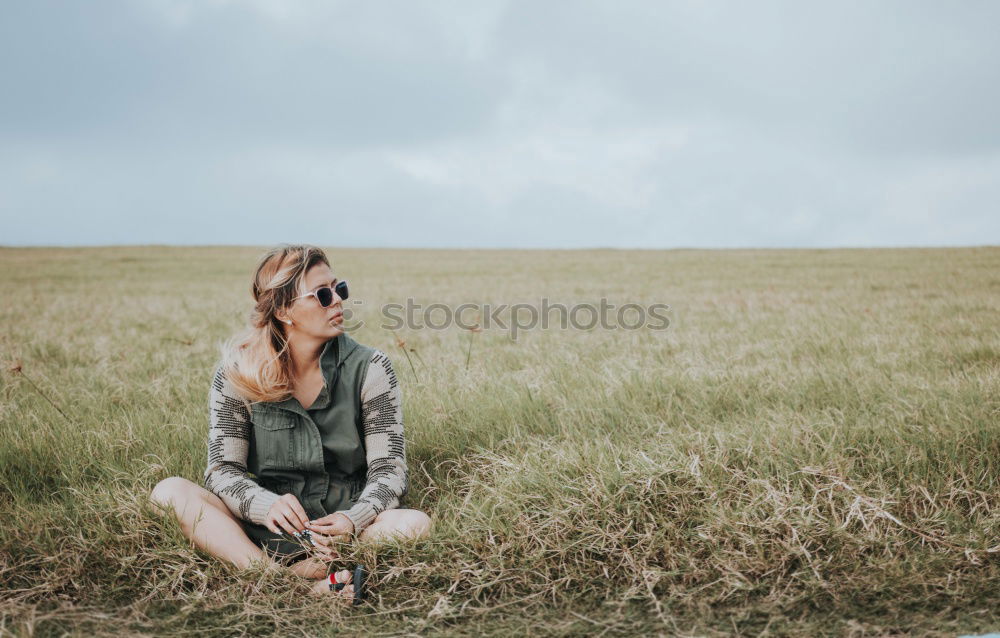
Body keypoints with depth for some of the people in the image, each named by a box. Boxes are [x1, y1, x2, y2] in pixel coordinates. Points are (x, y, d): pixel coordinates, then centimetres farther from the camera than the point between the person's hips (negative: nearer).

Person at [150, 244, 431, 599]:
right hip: (266, 529, 1)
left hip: (342, 526, 0)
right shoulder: (237, 372, -1)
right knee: (170, 491, -22)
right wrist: (267, 505, -27)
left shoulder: (369, 369, -1)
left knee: (416, 523, -29)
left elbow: (389, 469, -4)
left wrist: (354, 520, -26)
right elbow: (223, 469, -4)